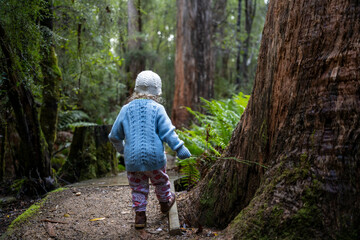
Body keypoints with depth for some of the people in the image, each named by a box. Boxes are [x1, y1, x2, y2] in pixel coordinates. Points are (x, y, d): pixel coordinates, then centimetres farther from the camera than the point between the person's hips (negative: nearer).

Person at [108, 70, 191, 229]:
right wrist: (180, 148, -9)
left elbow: (114, 136, 11)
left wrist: (120, 149, 29)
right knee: (160, 181, 23)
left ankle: (140, 215, 13)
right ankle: (165, 202, 43)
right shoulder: (157, 109, -6)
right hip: (155, 157, -1)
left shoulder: (126, 109, 4)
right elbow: (167, 132, -12)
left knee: (138, 188, 15)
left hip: (133, 159, 2)